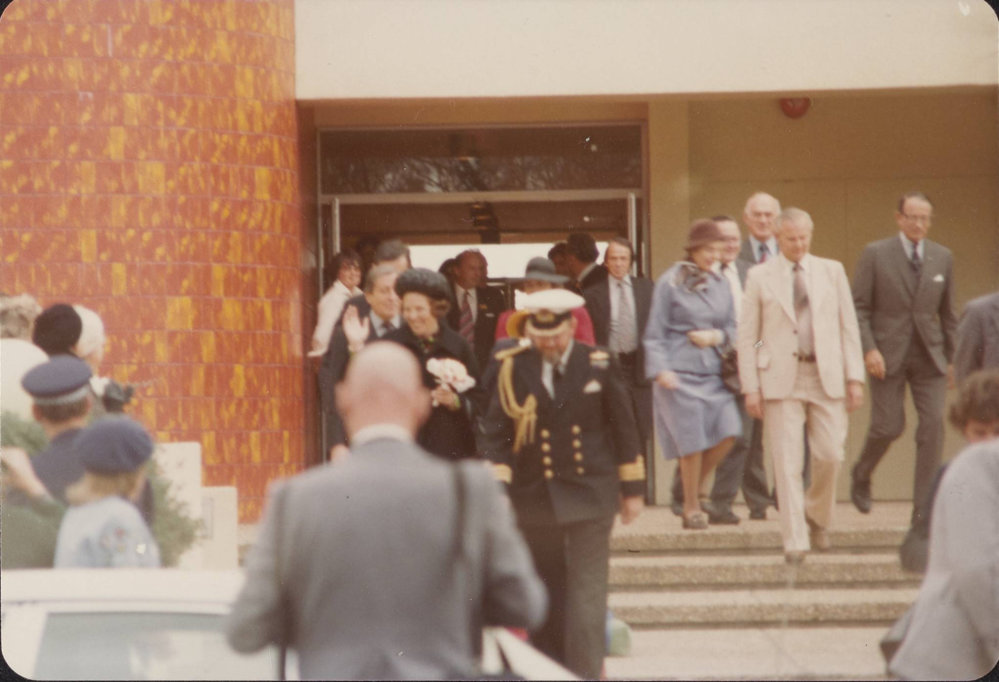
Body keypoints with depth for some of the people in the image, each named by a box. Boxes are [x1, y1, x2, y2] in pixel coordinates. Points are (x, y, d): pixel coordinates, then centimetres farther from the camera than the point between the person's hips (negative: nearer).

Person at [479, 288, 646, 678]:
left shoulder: (598, 364, -2)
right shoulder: (513, 368, -2)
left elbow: (624, 429, 5)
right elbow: (494, 434, -1)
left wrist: (633, 489, 7)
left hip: (590, 495, -1)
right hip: (533, 496, 1)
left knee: (587, 591, -6)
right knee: (544, 591, 11)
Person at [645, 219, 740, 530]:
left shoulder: (720, 284, 13)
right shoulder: (670, 282, -1)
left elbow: (732, 327, 18)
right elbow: (655, 332, -1)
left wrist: (717, 336, -4)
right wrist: (661, 370, -12)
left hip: (712, 371, 4)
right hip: (679, 372, -4)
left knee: (729, 431, -10)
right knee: (691, 441, -5)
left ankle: (700, 481, 17)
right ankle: (691, 508, 10)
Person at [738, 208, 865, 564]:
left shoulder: (832, 271, 10)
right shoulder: (760, 276, 5)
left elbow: (849, 327, 10)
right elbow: (747, 336, 4)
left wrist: (855, 377, 2)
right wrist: (750, 387, -4)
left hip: (827, 377, 2)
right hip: (781, 379, -2)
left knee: (829, 455, -2)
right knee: (787, 462, -5)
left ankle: (816, 515, 25)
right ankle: (795, 541, -2)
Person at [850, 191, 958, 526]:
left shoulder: (942, 257, 9)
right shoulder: (875, 254, -2)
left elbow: (947, 311, 14)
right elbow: (858, 307, -4)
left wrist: (952, 357, 13)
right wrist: (868, 349, -15)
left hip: (929, 356, 3)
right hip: (888, 356, -3)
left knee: (933, 425, -8)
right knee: (888, 426, -5)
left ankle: (924, 506, -3)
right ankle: (861, 475, 26)